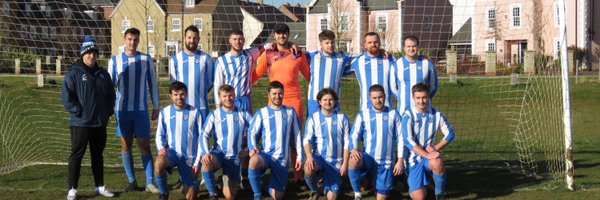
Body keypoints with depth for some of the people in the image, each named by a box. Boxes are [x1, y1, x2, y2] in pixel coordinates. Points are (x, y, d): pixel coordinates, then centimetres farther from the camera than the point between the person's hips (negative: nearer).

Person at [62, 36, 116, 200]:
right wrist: (78, 111, -16)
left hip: (100, 123, 5)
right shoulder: (74, 73, -7)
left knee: (98, 155, 14)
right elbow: (66, 96, -12)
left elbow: (111, 96, 19)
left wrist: (108, 112, 8)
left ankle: (100, 186, 22)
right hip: (80, 123, -5)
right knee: (76, 155, 0)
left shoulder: (103, 74, 10)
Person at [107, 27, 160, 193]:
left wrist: (156, 107, 4)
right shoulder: (115, 61, 3)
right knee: (126, 145, 5)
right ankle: (132, 181, 13)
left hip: (141, 109, -1)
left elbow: (153, 84, 7)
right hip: (122, 109, 1)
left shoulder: (146, 60, 3)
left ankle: (150, 182, -3)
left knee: (145, 145, -2)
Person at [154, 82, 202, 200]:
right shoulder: (164, 112, -1)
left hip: (190, 156, 0)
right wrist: (161, 148, -17)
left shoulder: (195, 112, -5)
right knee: (158, 164, -37)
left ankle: (193, 182, 42)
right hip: (172, 152, 0)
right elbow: (160, 135, 5)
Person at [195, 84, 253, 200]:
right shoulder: (214, 115, -1)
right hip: (218, 154, -1)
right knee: (206, 163, -40)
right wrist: (206, 153, -24)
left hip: (234, 158, 1)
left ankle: (227, 179, 36)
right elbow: (204, 136, -7)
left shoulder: (243, 114, 1)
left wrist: (248, 149, 3)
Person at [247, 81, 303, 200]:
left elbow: (297, 135, 10)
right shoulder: (262, 113, 2)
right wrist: (252, 148, -16)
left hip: (282, 159, 1)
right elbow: (252, 133, 3)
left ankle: (272, 186, 38)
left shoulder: (290, 112, 6)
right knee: (254, 161, -40)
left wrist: (300, 156, 6)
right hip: (266, 154, -1)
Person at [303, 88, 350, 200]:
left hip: (336, 161, 1)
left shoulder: (342, 119, 2)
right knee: (308, 169, -38)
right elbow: (307, 140, -6)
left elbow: (347, 143, 3)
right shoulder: (313, 118, 1)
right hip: (318, 158, 0)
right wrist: (309, 156, -25)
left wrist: (345, 163, -5)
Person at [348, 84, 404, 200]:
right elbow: (354, 136, -4)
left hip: (386, 162, 1)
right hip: (368, 158, -1)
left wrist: (400, 160, -5)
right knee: (353, 161, -36)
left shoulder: (394, 114, 1)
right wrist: (354, 149, -25)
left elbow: (400, 138, 2)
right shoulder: (363, 115, 1)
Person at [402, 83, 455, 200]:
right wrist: (427, 155, -28)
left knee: (437, 163, -37)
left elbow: (450, 133, 5)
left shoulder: (436, 115, -2)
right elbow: (408, 141, -19)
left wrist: (436, 148, -10)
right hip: (414, 158, -1)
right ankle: (414, 185, 25)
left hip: (430, 155, 1)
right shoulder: (408, 116, -12)